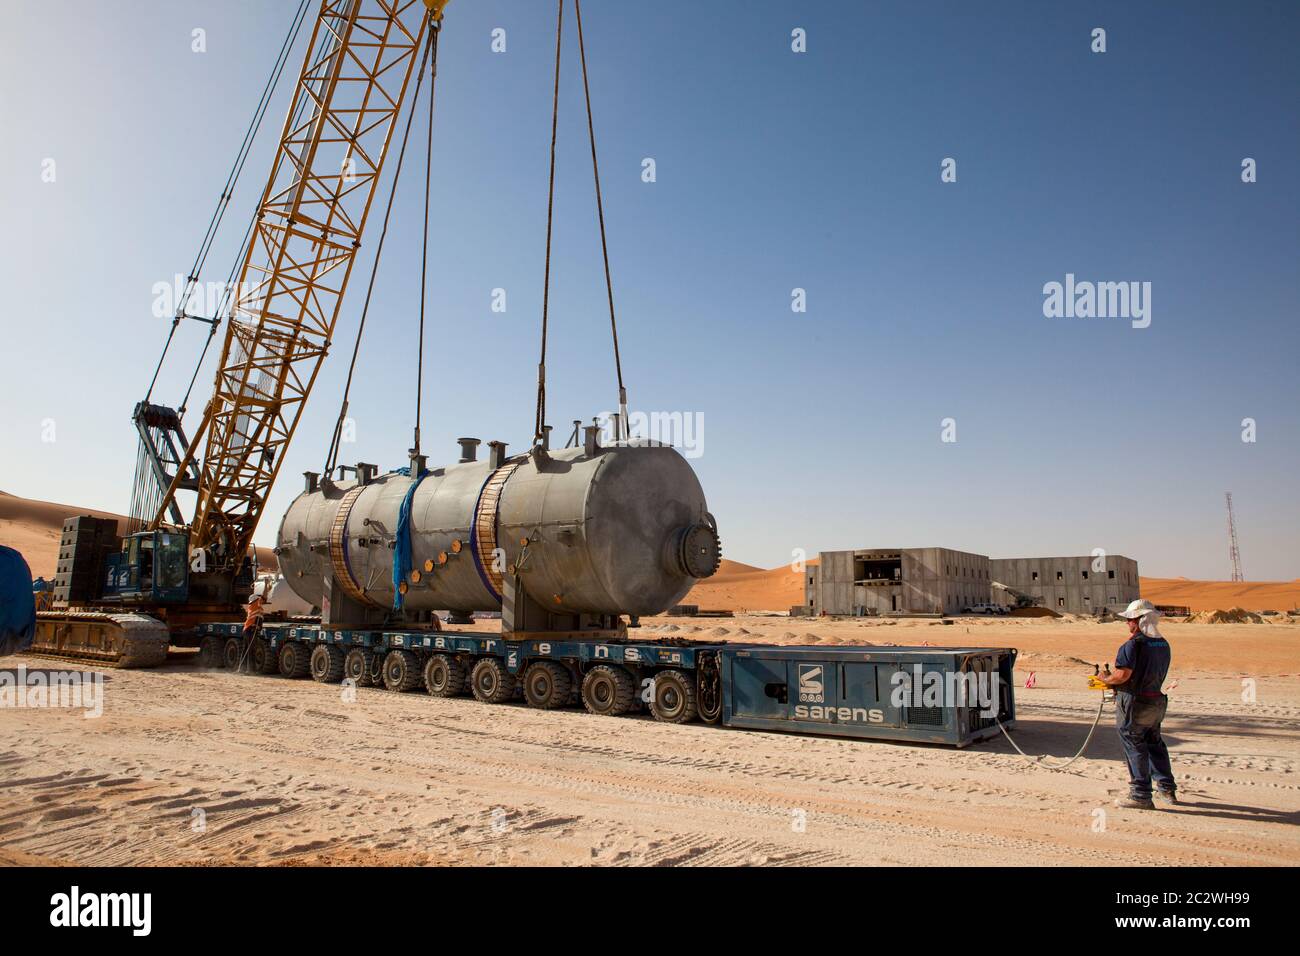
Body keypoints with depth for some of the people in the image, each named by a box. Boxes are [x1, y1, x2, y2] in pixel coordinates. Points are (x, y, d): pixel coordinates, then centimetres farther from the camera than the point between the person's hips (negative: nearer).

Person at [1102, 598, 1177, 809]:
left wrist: (1106, 678, -5)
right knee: (1155, 745, 22)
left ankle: (1141, 796, 4)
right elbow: (1150, 672, 14)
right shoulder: (1163, 644, 7)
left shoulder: (1134, 644, -19)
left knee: (1134, 748, 1)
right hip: (1157, 702, 8)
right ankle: (1167, 789, 31)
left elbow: (1123, 675, -23)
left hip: (1135, 704, -8)